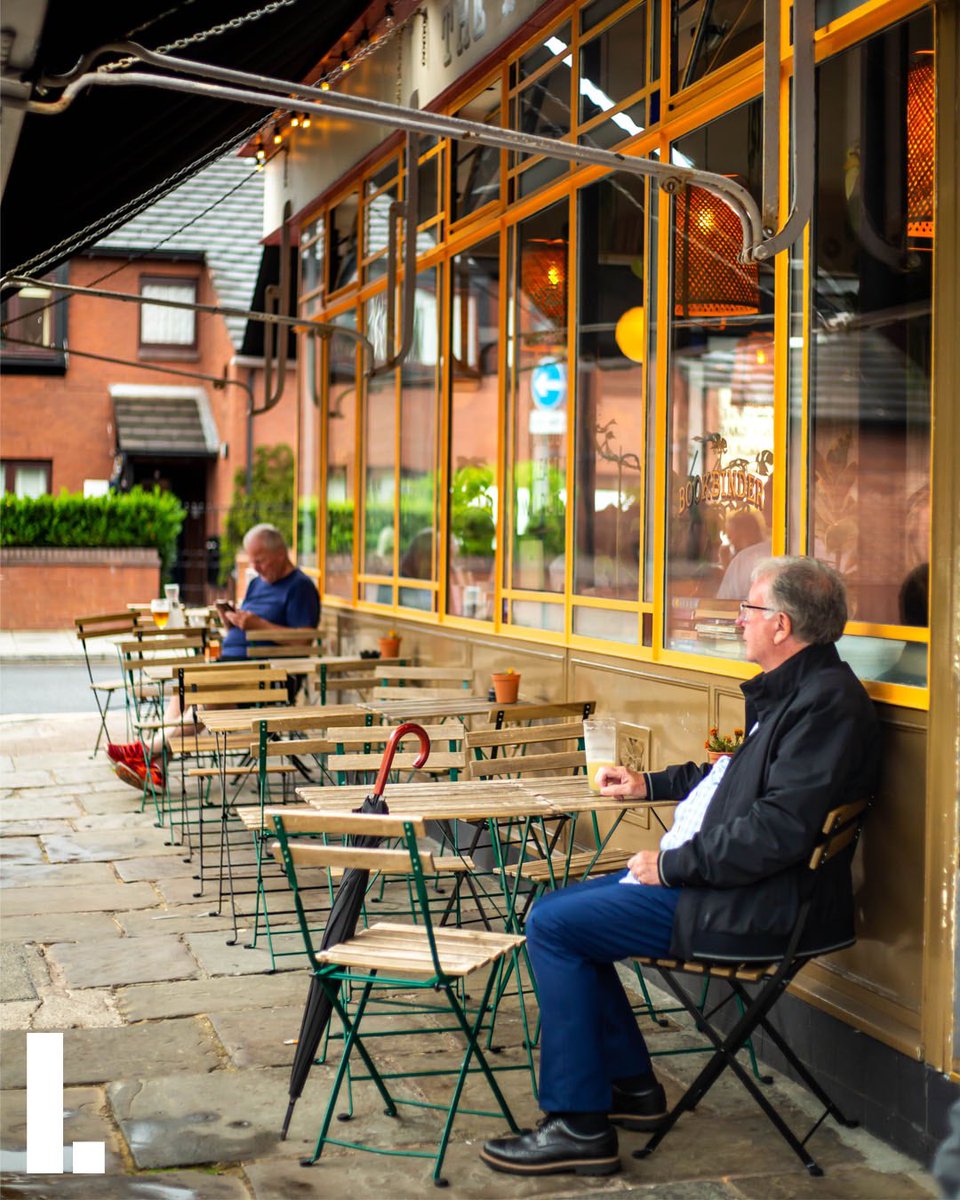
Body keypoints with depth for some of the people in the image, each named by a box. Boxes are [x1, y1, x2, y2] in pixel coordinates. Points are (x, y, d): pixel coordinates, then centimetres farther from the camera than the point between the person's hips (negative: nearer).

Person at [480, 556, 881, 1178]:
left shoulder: (828, 701, -20)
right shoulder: (790, 690, 14)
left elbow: (778, 829, -28)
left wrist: (673, 865, -19)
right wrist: (650, 784, 27)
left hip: (755, 907, -11)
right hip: (708, 876, 11)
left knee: (554, 924, -12)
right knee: (558, 909, 14)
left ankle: (580, 1125, -6)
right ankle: (632, 1084, 19)